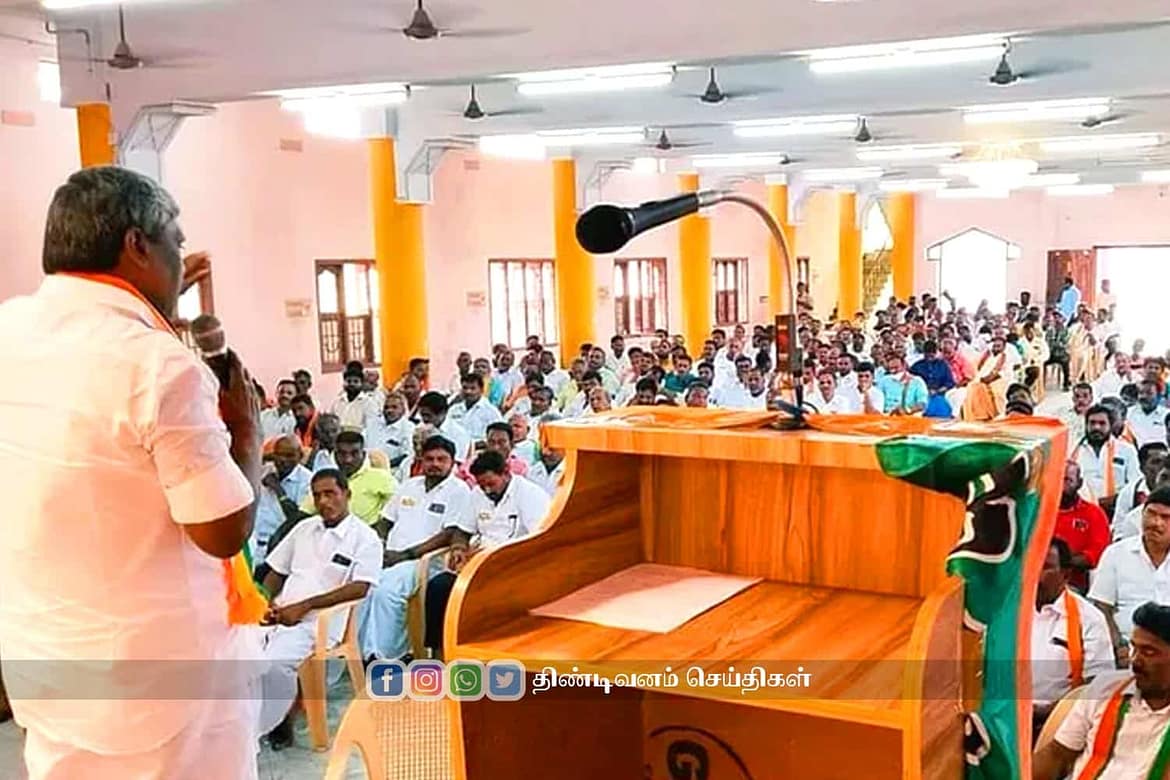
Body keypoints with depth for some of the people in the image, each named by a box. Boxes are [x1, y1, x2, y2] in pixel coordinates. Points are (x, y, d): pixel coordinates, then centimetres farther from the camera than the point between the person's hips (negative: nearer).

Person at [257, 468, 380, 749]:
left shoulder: (365, 538, 0)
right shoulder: (304, 528, 19)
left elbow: (360, 588, -12)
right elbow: (275, 571, 22)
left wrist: (304, 606, -17)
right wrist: (266, 602, 0)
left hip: (316, 622, -6)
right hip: (278, 616, 6)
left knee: (275, 663, -32)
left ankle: (276, 724, -9)